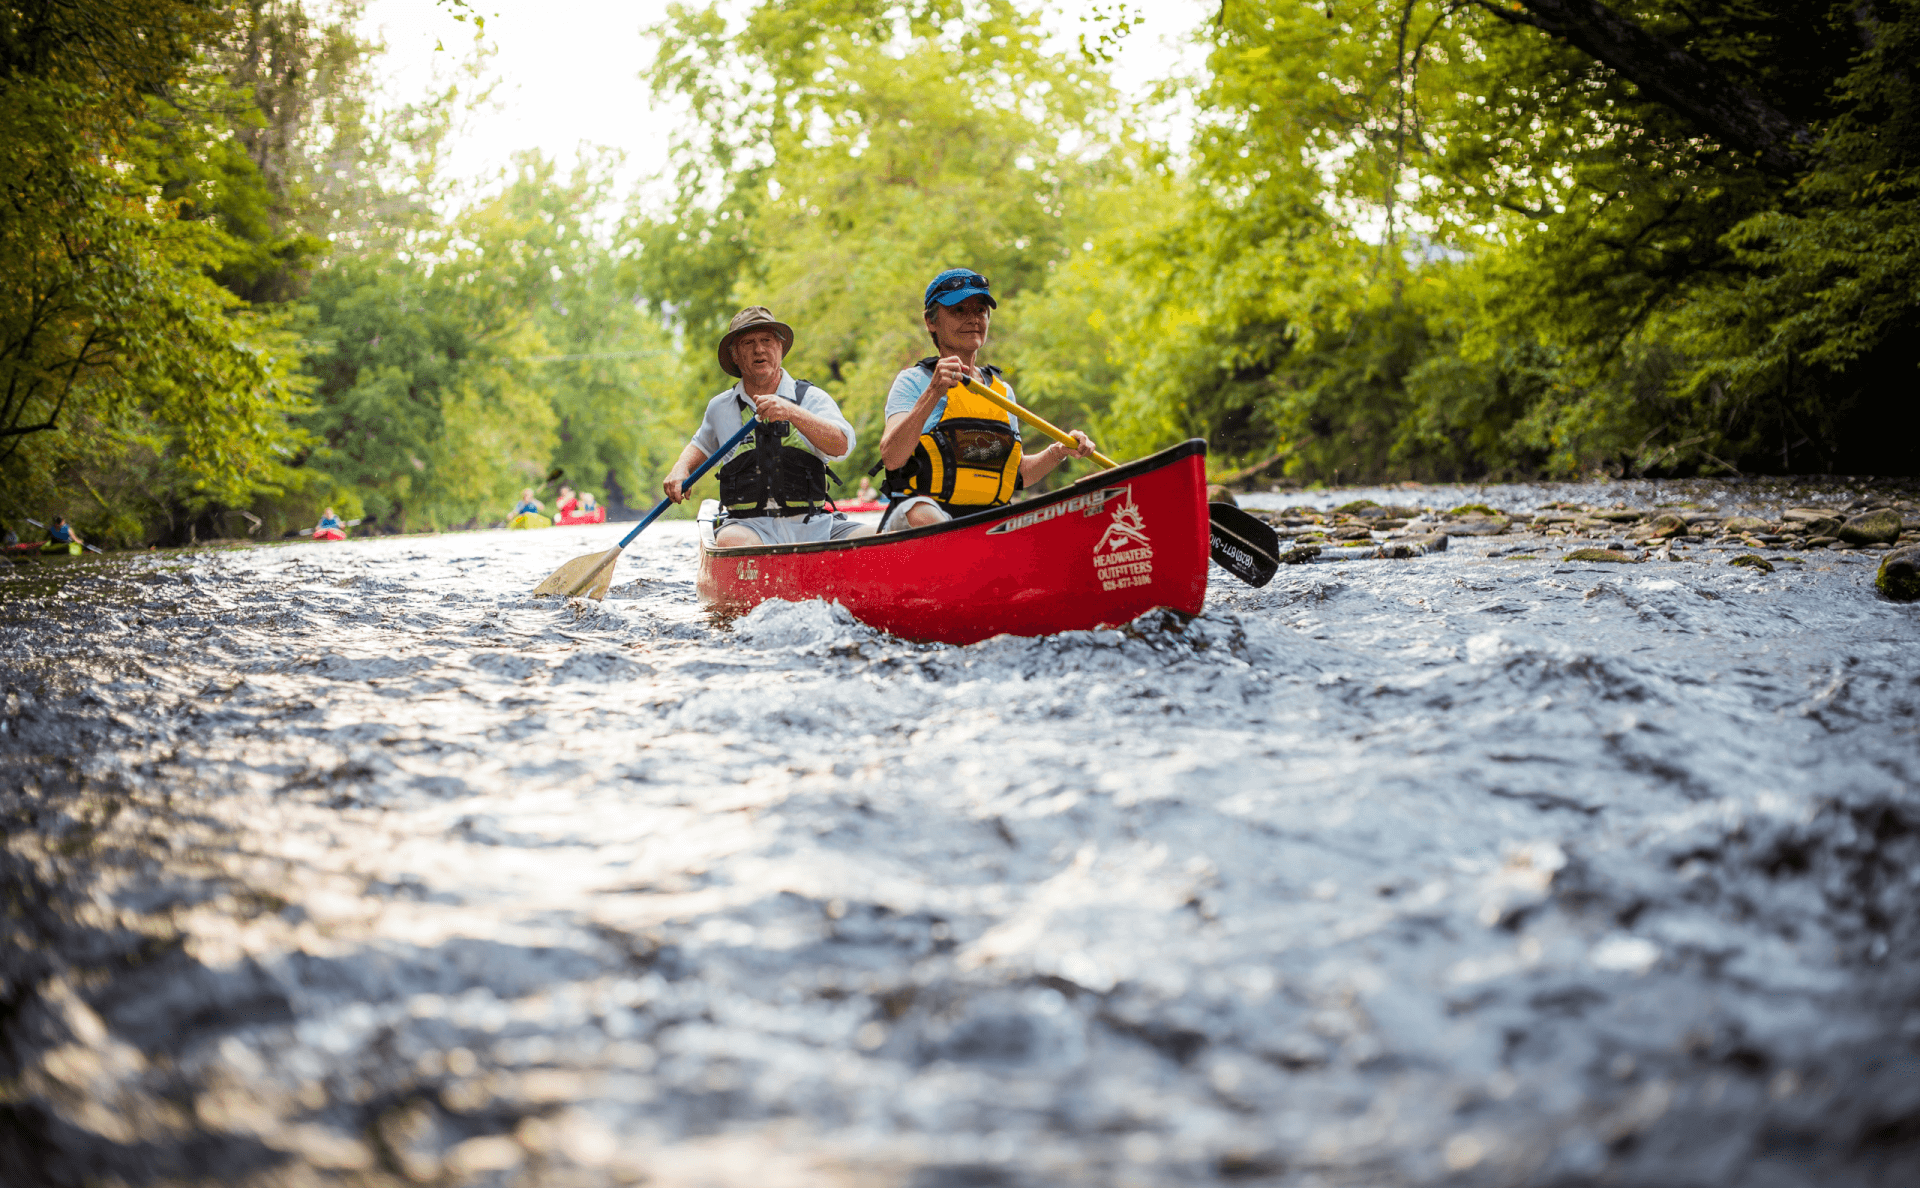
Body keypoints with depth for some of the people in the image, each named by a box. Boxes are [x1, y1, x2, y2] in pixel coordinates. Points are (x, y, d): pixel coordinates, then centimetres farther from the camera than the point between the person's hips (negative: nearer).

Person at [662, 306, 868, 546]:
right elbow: (701, 445, 36)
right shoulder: (720, 407, 14)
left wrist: (792, 413, -25)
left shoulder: (812, 398, 6)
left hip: (813, 524, -1)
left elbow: (841, 446, -12)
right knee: (730, 542, -36)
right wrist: (681, 469, 15)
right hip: (749, 525, 1)